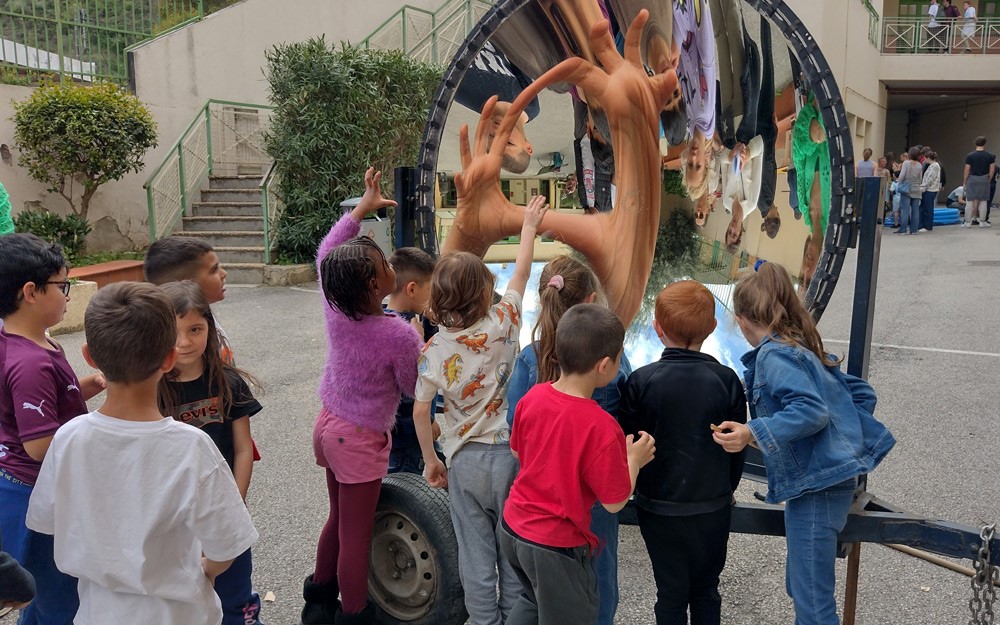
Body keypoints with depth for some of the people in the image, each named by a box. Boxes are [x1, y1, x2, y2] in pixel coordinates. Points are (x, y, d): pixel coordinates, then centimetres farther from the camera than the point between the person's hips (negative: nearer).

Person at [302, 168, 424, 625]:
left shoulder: (334, 308, -10)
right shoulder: (400, 335, -26)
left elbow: (326, 252, 8)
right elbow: (414, 389, -10)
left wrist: (362, 208, 12)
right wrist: (421, 345, 2)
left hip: (328, 425, 8)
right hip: (361, 440, -7)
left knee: (339, 519, 25)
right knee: (356, 535, 6)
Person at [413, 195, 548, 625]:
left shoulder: (434, 349, -8)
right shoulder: (502, 325, -10)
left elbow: (420, 412, -5)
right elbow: (521, 272, 5)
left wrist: (430, 461, 9)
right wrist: (529, 225, 20)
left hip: (466, 461, 0)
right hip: (511, 452, 0)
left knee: (475, 555, 11)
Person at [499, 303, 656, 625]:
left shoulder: (532, 397, -9)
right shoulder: (601, 427, -28)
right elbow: (614, 502, -17)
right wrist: (633, 459, -2)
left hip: (512, 527, 6)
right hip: (557, 546, -6)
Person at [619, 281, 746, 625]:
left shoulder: (641, 381, -15)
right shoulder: (726, 380, -11)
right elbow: (737, 446, -1)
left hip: (658, 506, -1)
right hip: (712, 506, 1)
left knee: (670, 592, 14)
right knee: (706, 590, 19)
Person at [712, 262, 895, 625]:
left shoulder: (774, 355, -13)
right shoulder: (802, 349, 15)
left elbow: (811, 410, -25)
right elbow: (861, 393, 17)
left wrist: (751, 434, -27)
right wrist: (845, 432, 20)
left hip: (817, 483, -10)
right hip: (823, 477, 10)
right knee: (800, 585, 20)